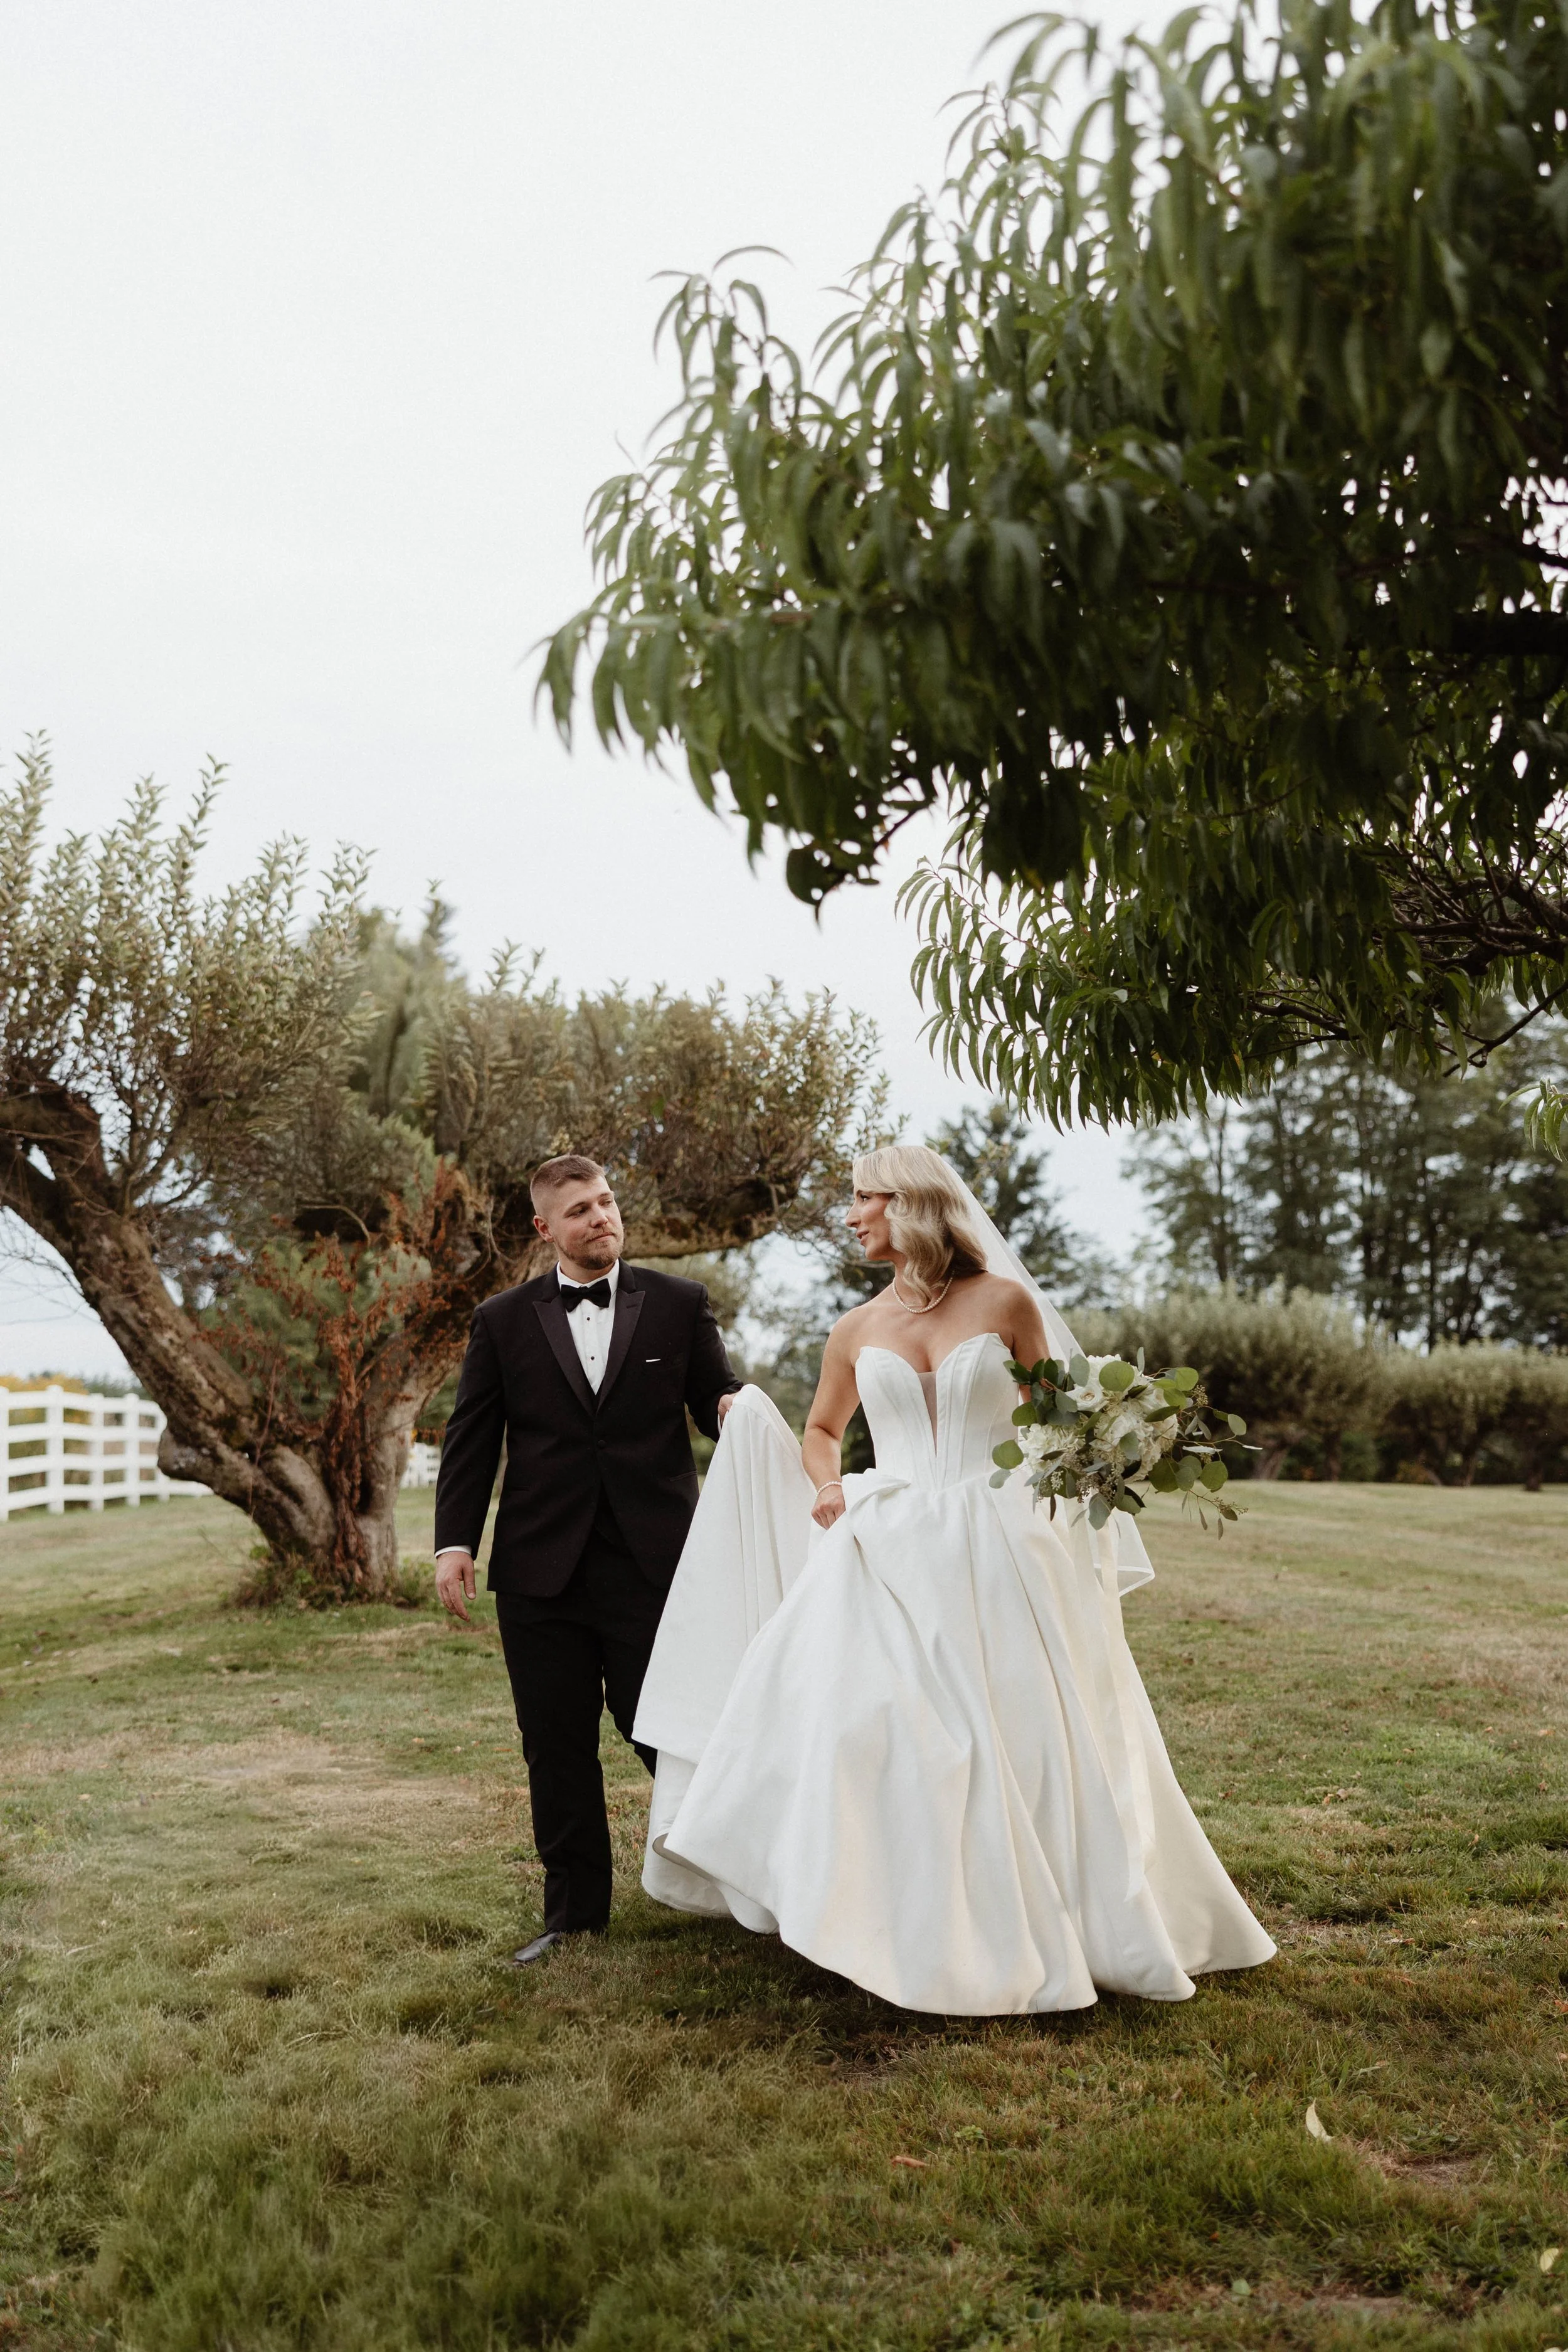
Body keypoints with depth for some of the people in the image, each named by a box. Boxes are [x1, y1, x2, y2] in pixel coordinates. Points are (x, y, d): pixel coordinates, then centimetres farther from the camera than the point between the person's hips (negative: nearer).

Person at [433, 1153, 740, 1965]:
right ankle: (573, 1912, 23)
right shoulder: (502, 1321, 7)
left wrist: (736, 1411, -20)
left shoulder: (679, 1304, 5)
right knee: (557, 1749, 9)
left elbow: (719, 1400, 5)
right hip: (541, 1568, 2)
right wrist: (455, 1541, -4)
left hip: (653, 1562, -1)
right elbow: (471, 1439, 5)